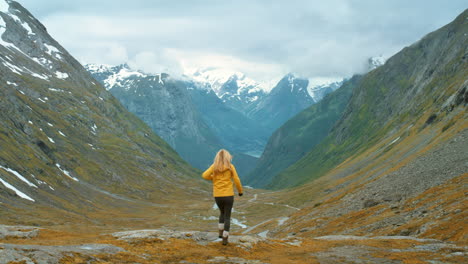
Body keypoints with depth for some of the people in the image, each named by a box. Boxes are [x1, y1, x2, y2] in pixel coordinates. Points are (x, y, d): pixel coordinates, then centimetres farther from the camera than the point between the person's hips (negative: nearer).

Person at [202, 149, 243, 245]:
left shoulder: (214, 166, -1)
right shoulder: (230, 166, -4)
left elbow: (205, 175, -10)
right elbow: (236, 180, -4)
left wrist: (213, 178, 11)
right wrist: (240, 191, 13)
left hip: (217, 196, 2)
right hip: (228, 195, -2)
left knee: (222, 213, 28)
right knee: (227, 216, 10)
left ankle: (221, 232, 21)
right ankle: (225, 238, 5)